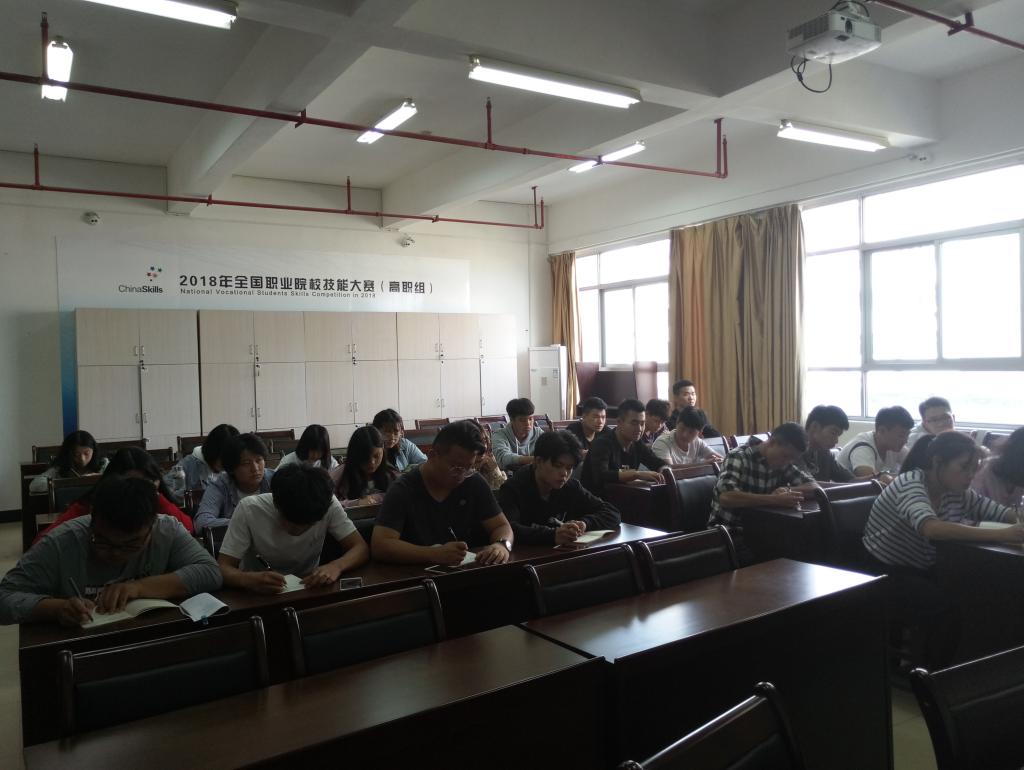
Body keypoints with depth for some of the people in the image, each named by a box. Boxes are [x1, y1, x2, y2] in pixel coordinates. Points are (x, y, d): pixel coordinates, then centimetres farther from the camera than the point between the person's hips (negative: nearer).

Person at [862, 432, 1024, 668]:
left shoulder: (957, 493, 2)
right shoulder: (910, 483, -22)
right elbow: (931, 528, -40)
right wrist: (1001, 535, -43)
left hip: (919, 571, 8)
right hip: (884, 573, -7)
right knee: (945, 611, -26)